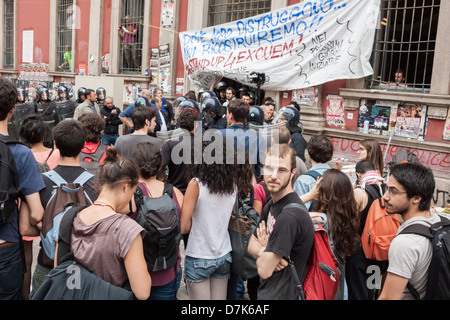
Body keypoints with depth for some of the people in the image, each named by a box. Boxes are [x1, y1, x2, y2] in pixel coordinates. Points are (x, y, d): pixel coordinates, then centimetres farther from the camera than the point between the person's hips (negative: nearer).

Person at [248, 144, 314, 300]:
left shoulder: (290, 216, -28)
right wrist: (264, 252, -17)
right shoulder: (271, 206, 2)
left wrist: (262, 247, -4)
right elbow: (251, 244, 4)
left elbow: (264, 270, -24)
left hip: (281, 295, -8)